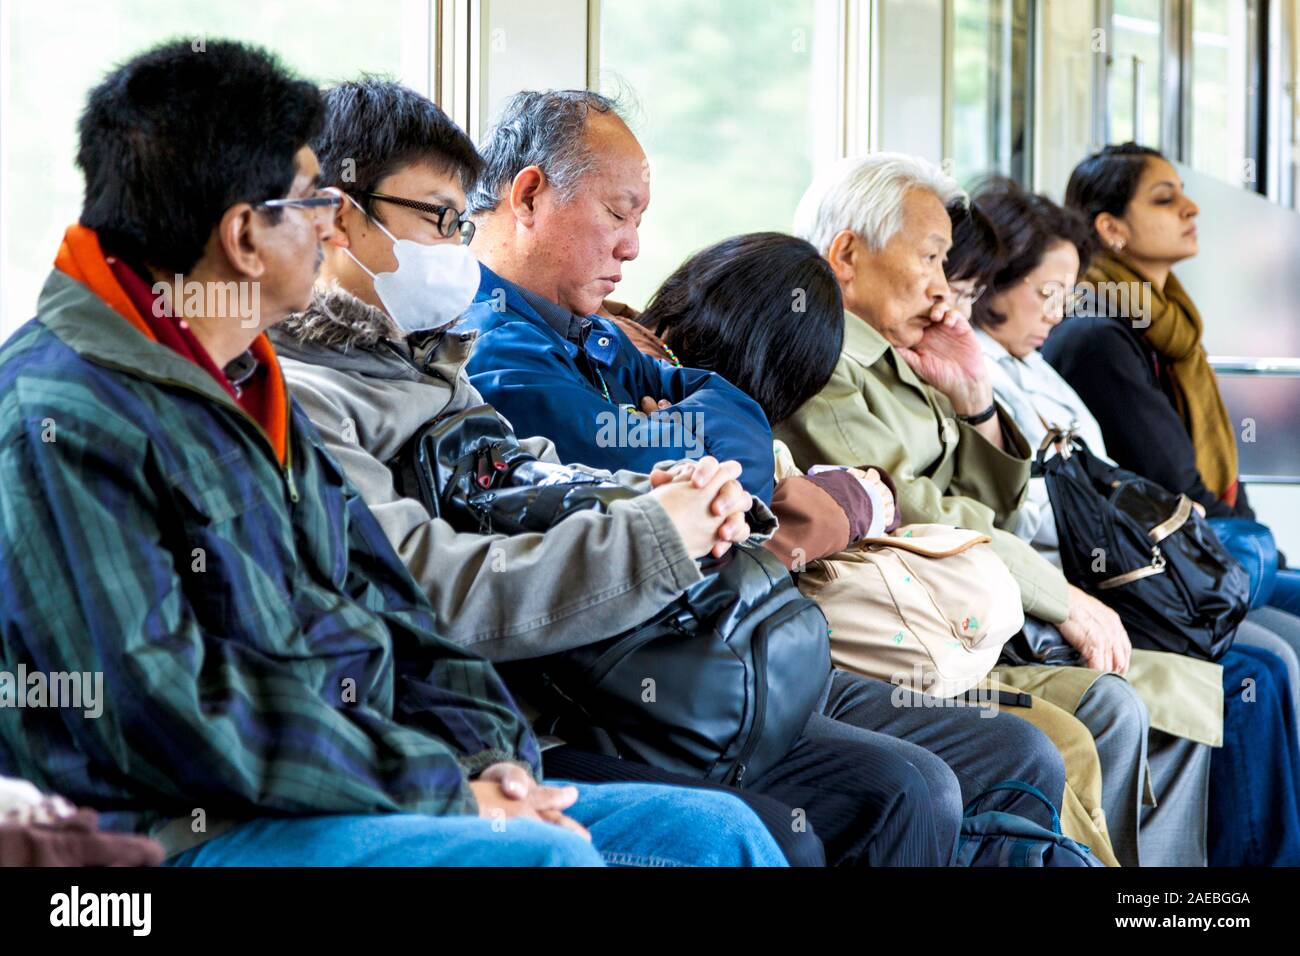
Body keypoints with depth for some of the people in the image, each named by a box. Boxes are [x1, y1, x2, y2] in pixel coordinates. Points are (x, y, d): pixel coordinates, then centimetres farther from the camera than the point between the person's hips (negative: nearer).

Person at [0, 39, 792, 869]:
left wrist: (486, 752, 0)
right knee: (547, 857, -31)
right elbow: (164, 709, -21)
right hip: (192, 831, -9)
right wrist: (447, 794, -17)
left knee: (717, 830, -1)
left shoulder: (247, 385, 18)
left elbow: (383, 604, 19)